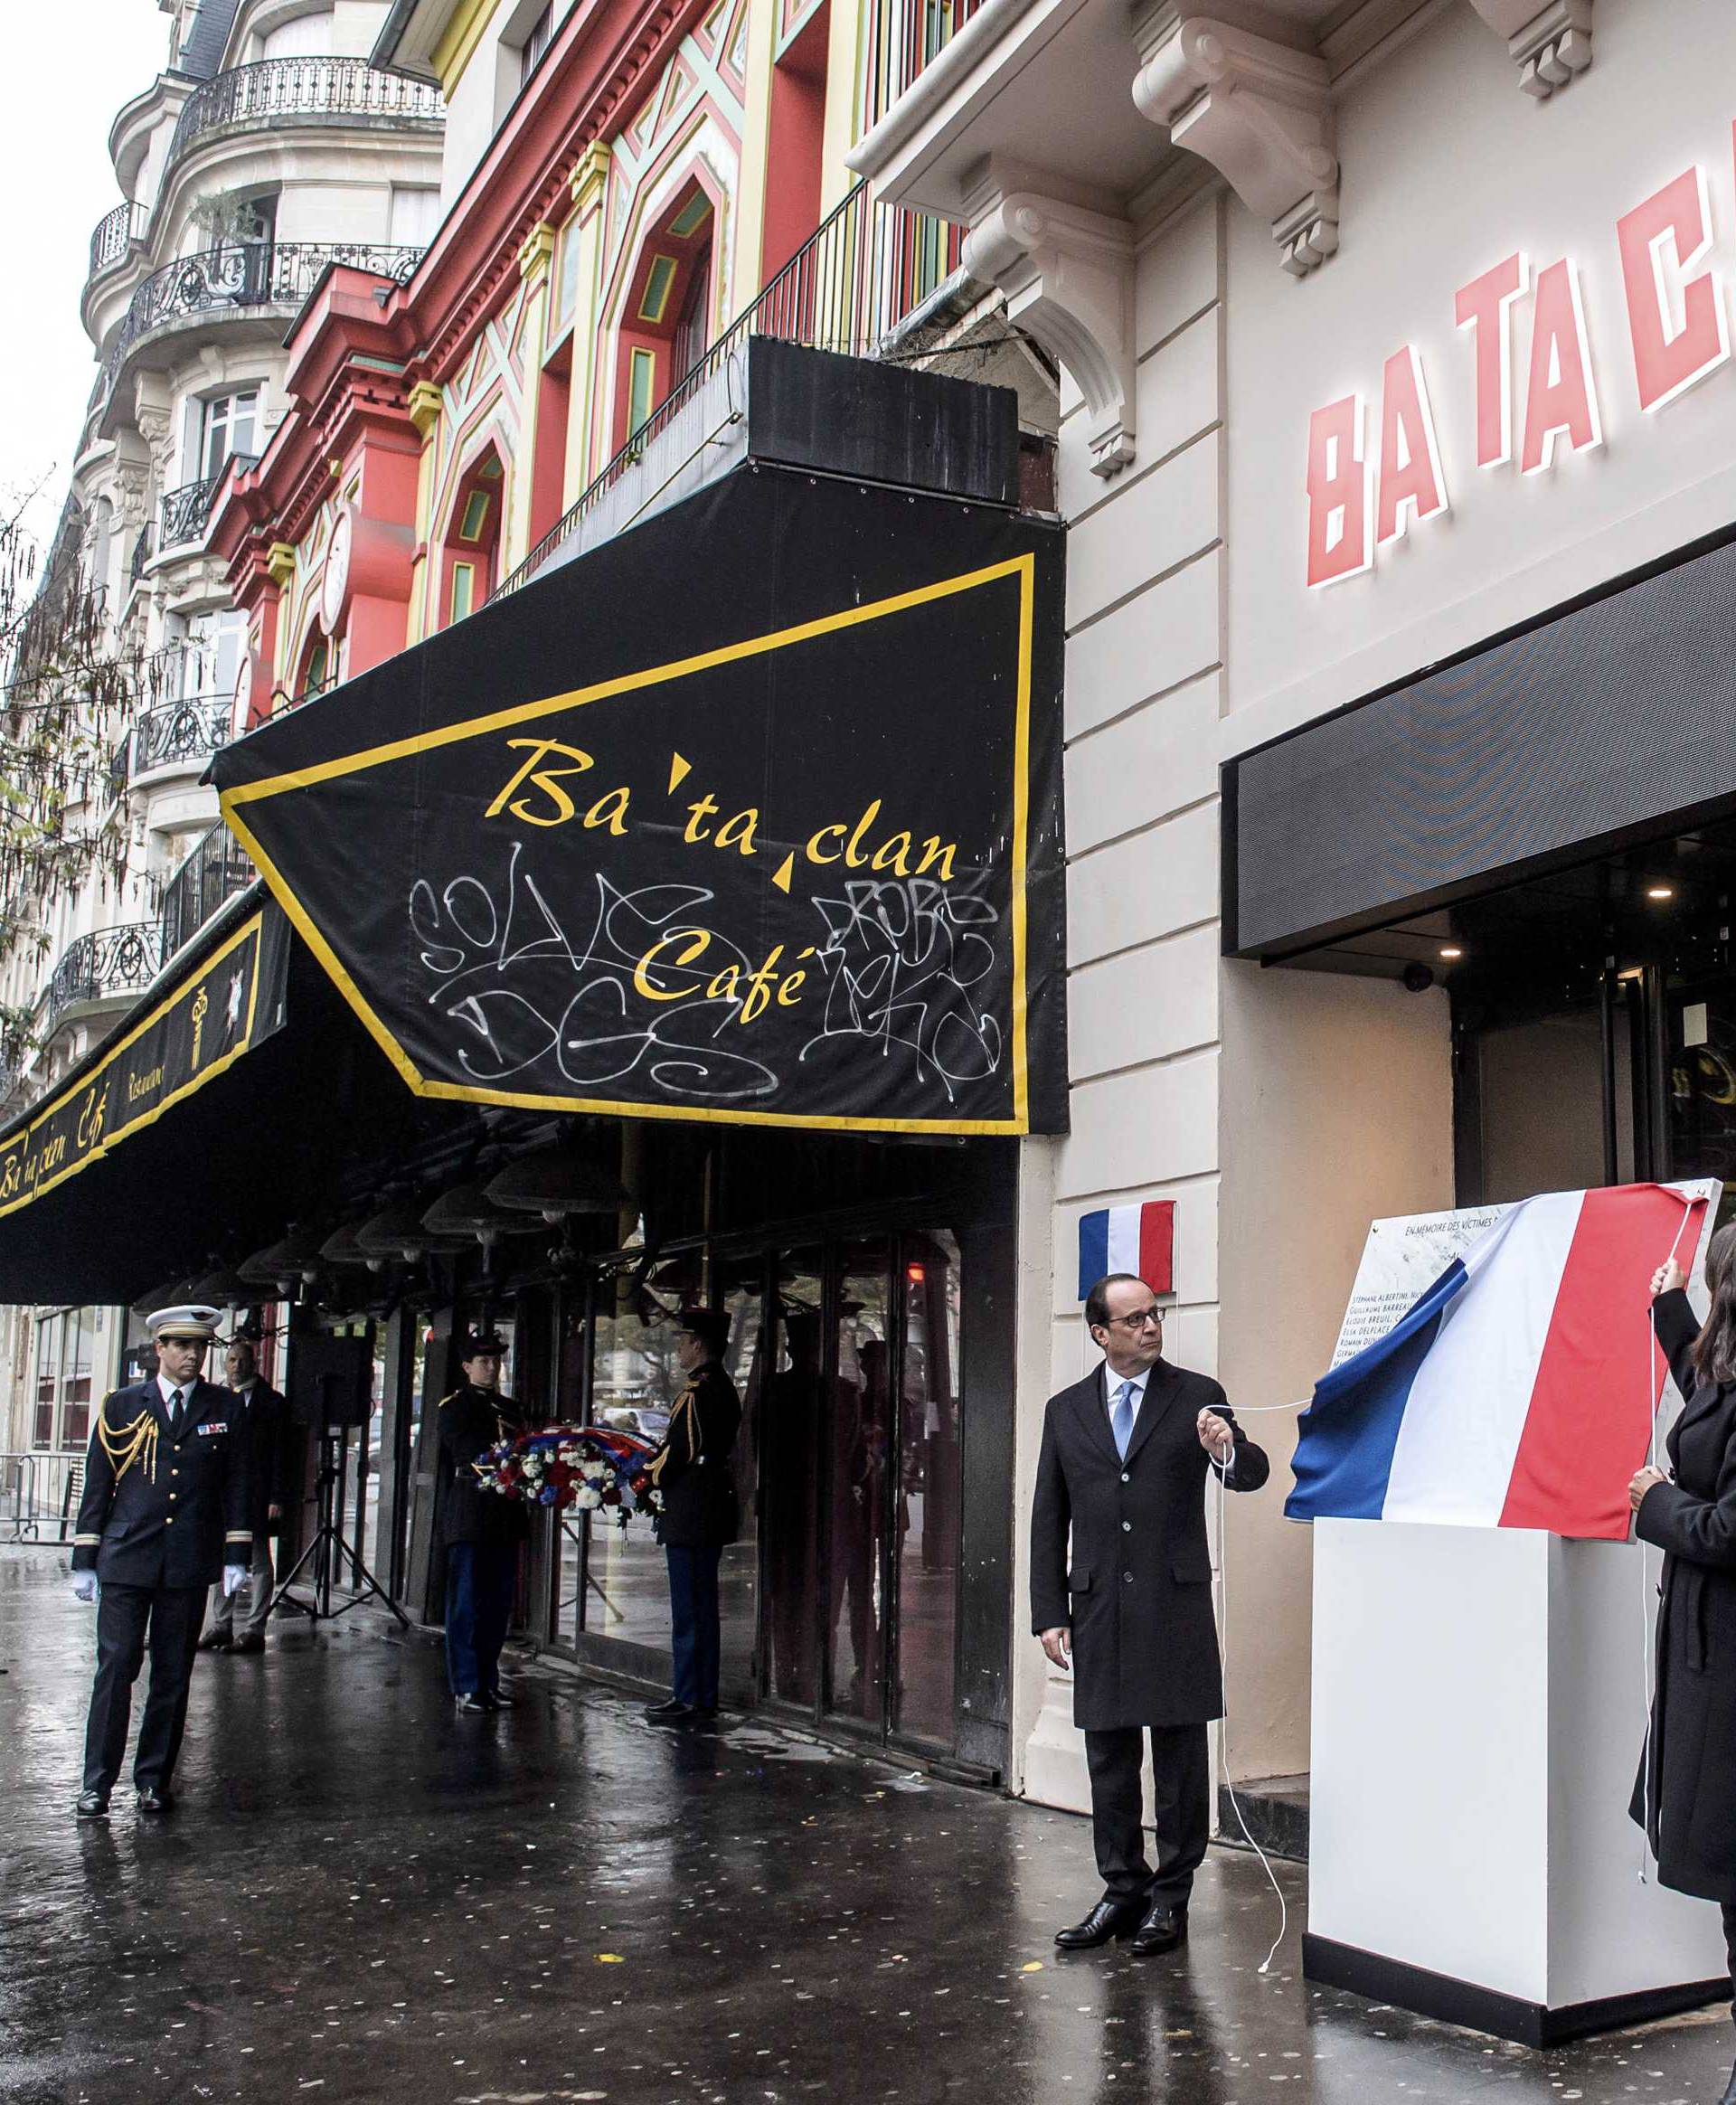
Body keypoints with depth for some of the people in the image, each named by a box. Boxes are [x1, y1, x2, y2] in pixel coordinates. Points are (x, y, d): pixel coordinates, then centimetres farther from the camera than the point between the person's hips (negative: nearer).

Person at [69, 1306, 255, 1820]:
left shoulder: (224, 1408, 7)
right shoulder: (122, 1406, 5)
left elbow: (236, 1484, 8)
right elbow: (97, 1483, 6)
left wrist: (236, 1556, 2)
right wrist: (85, 1560, 3)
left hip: (189, 1565, 1)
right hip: (125, 1560, -1)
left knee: (173, 1675, 6)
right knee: (115, 1670, -4)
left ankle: (154, 1779, 17)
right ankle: (97, 1784, 4)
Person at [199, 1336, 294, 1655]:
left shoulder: (271, 1402, -2)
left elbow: (280, 1455, -5)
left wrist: (277, 1498, -12)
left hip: (256, 1494, -5)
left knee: (258, 1562, 0)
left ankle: (254, 1630, 3)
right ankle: (221, 1625, 19)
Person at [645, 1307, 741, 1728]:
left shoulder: (698, 1391, -16)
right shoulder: (723, 1386, 15)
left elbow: (679, 1451, -17)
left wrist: (647, 1480, -2)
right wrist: (658, 1462, 16)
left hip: (689, 1515, -10)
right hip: (713, 1512, 10)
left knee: (688, 1612, -4)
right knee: (702, 1608, 14)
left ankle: (691, 1701, 1)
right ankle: (702, 1698, 20)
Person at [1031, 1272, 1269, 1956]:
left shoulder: (1196, 1396, 1)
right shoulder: (1066, 1411, 8)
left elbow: (1251, 1475, -6)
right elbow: (1048, 1520, 9)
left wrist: (1228, 1450, -30)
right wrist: (1049, 1613, 3)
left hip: (1175, 1604, -3)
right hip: (1099, 1610, 3)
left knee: (1180, 1758, 4)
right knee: (1109, 1760, 11)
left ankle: (1170, 1897, 16)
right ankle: (1122, 1891, 24)